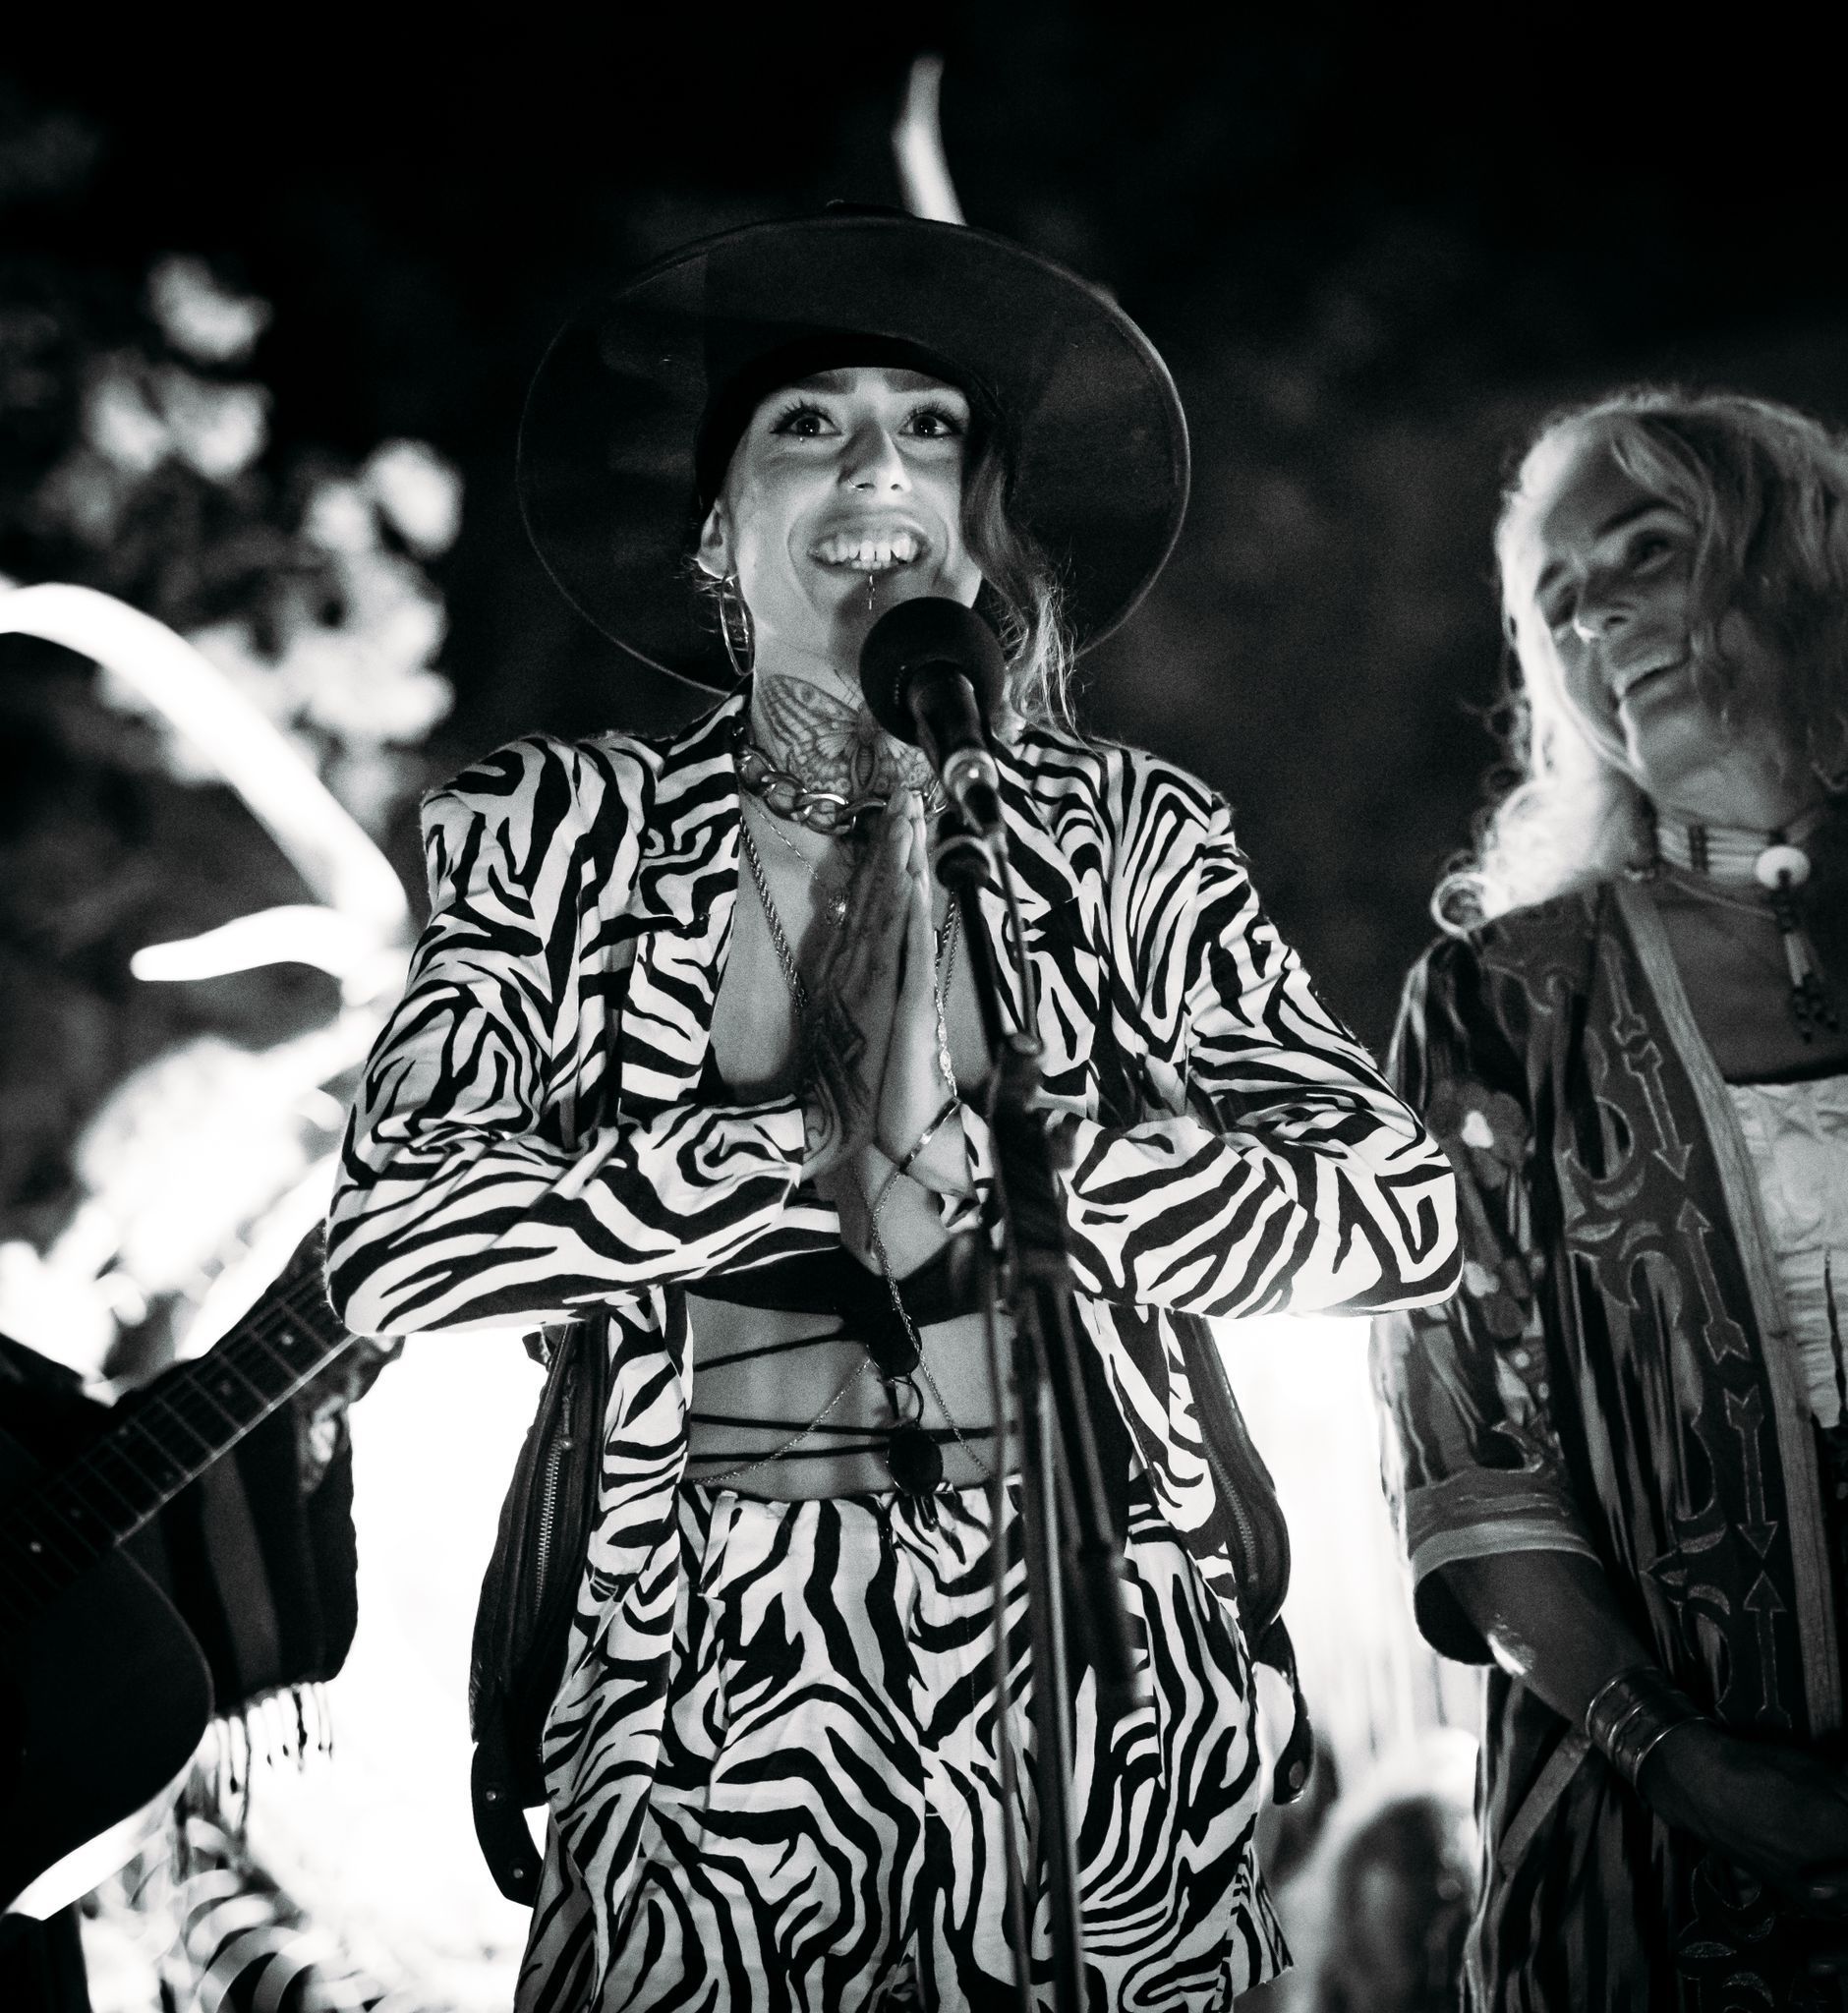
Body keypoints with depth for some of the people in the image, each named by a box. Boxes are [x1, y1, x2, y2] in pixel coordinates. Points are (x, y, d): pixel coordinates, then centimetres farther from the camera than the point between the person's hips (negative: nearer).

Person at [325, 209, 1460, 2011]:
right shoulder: (555, 832, 0)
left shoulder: (1130, 840, 2)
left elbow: (1405, 1209, -5)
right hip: (715, 1696, -1)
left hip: (1086, 1680, 1)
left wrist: (984, 1166, -13)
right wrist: (819, 1163, -14)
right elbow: (393, 1241, -11)